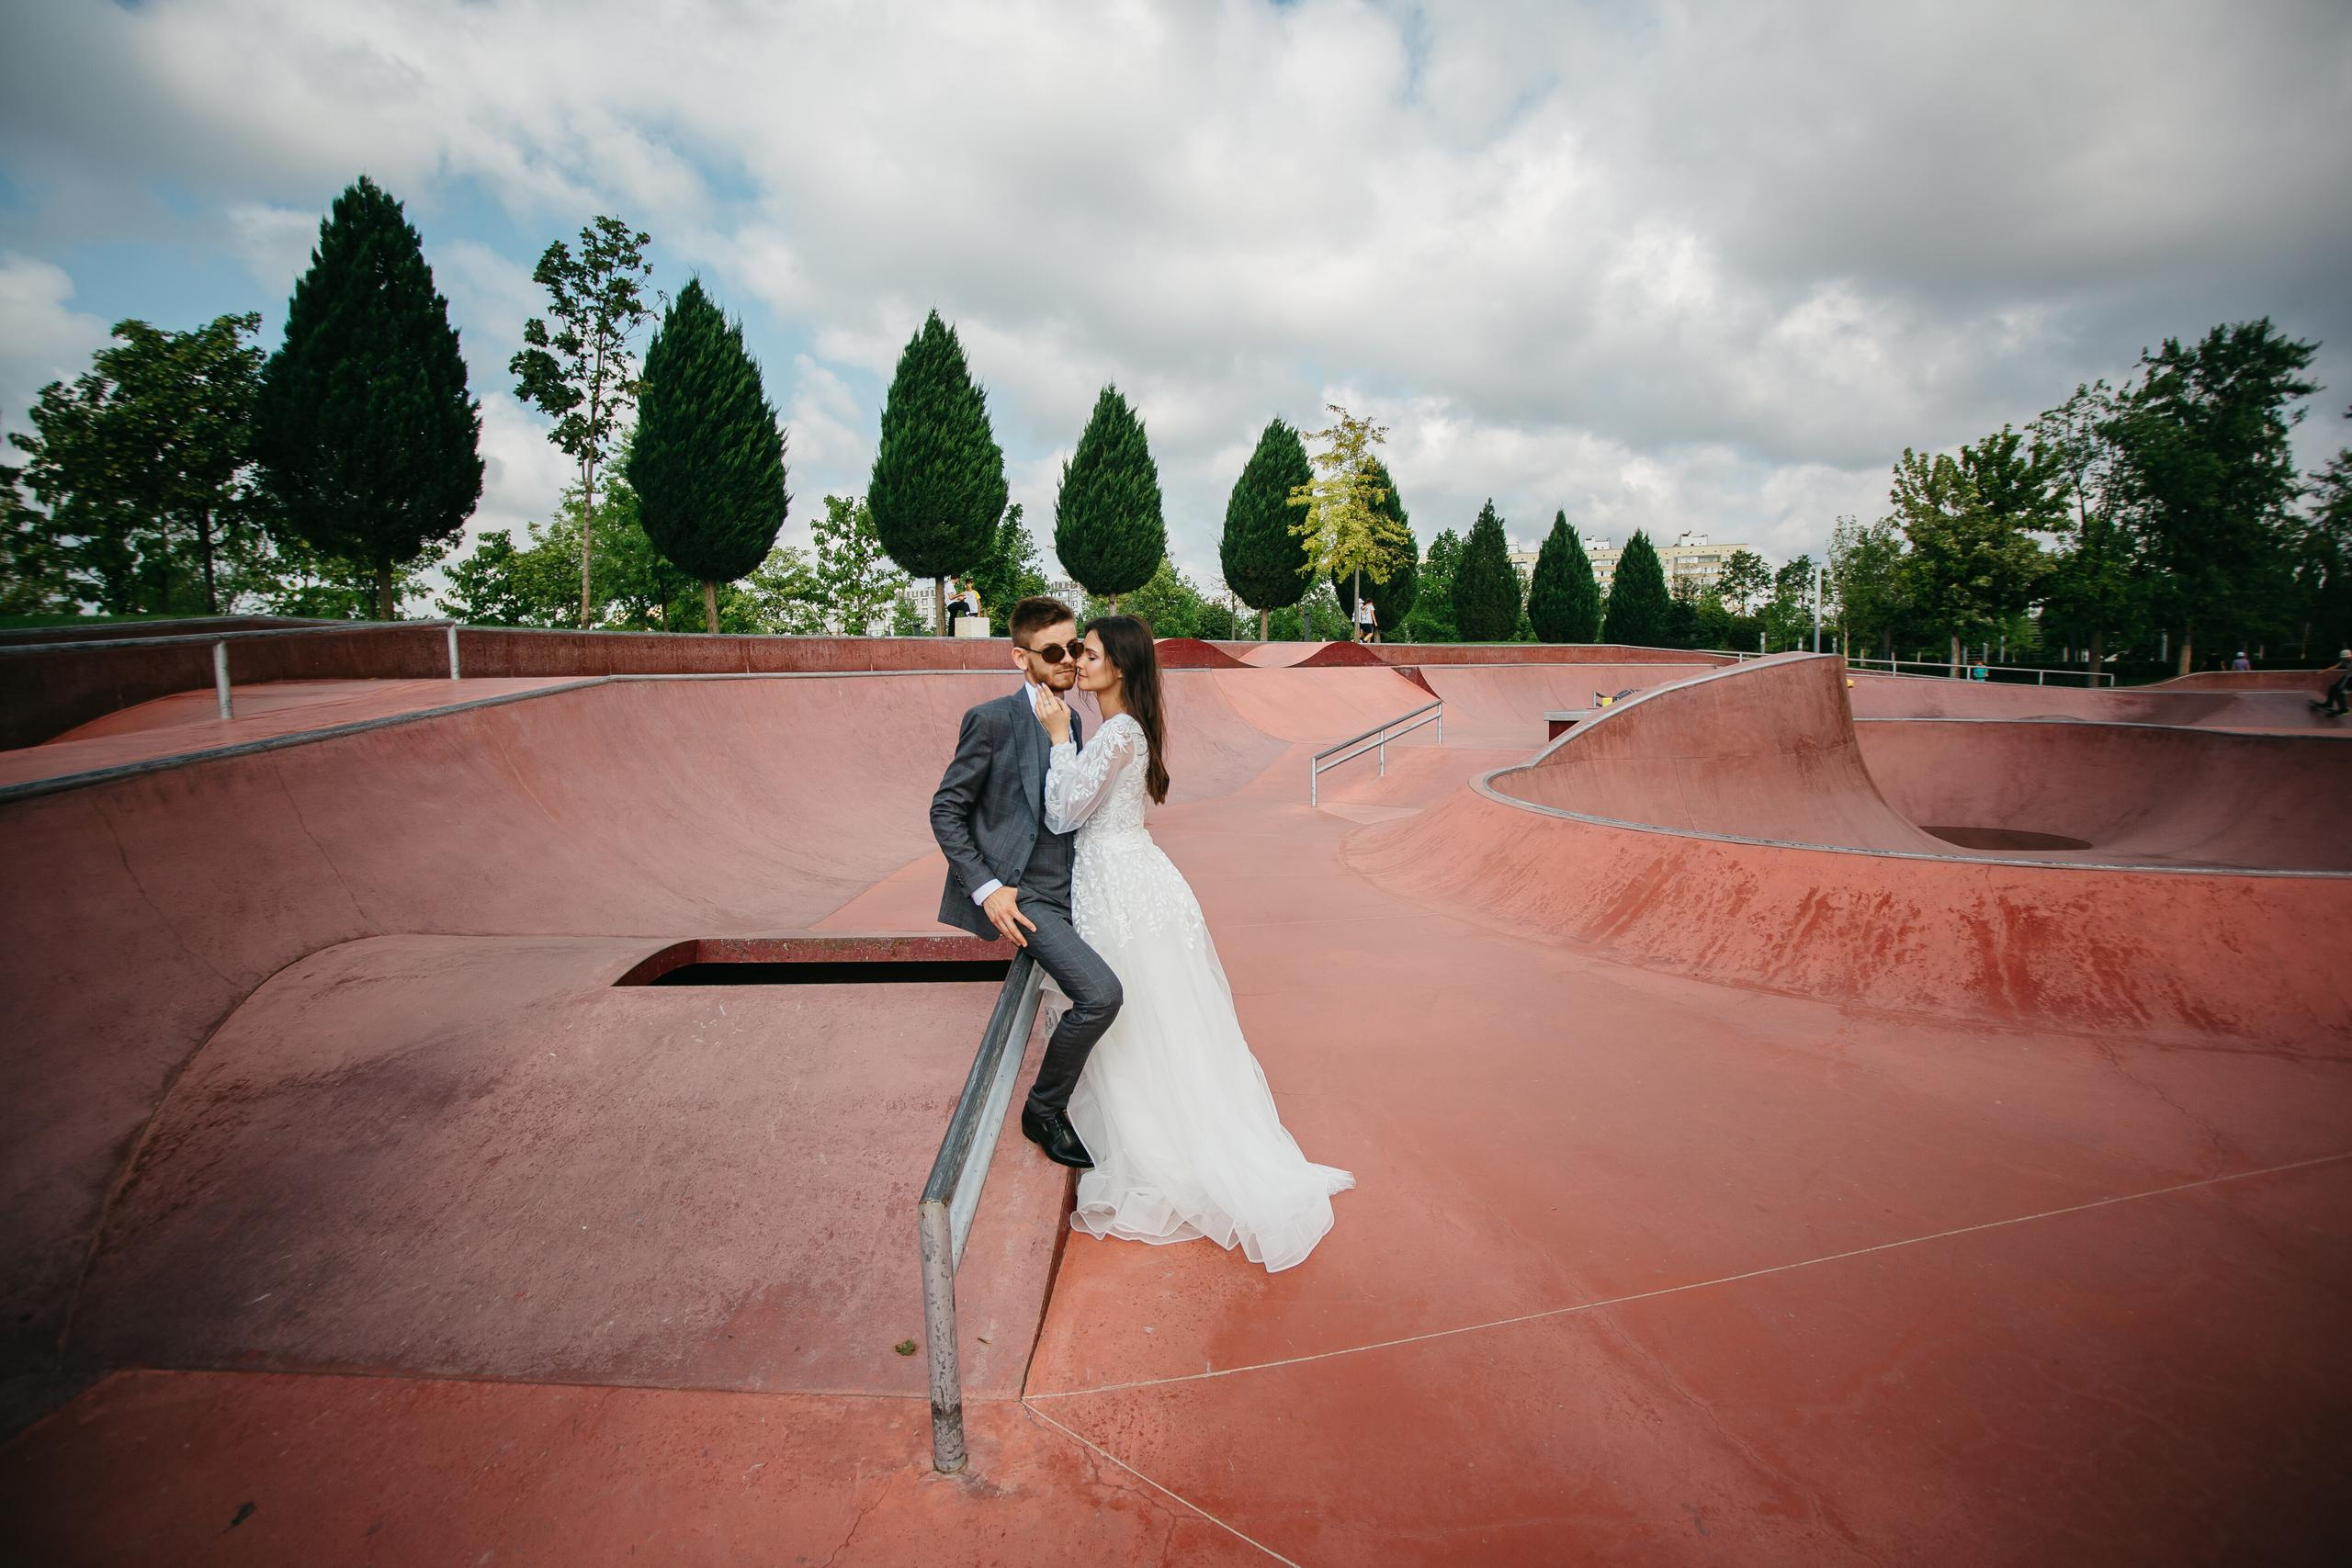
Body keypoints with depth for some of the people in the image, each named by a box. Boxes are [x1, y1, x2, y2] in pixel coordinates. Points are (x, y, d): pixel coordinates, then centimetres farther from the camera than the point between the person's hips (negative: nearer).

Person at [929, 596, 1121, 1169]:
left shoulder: (1071, 722, 12)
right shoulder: (991, 719, -10)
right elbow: (945, 809, -10)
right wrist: (986, 888, -17)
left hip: (1061, 891, 8)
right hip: (1015, 896, -8)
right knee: (1100, 993, -23)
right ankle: (1044, 1110, 0)